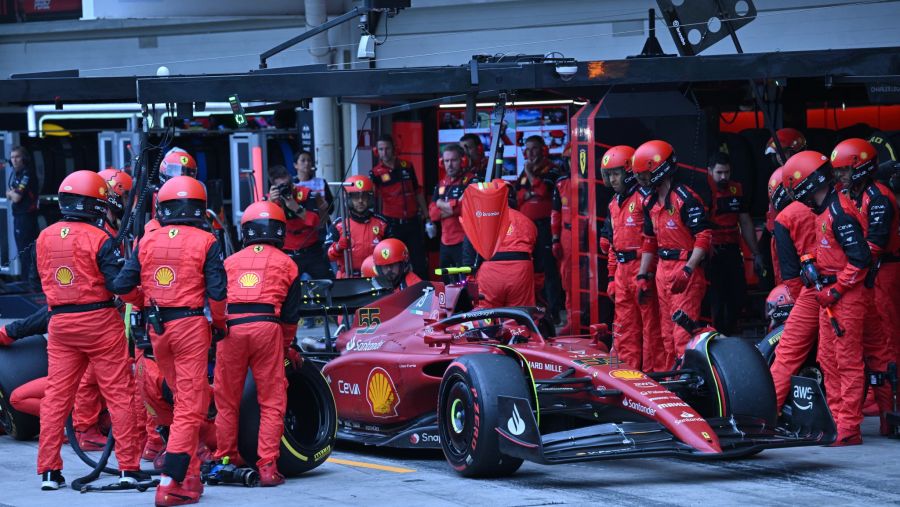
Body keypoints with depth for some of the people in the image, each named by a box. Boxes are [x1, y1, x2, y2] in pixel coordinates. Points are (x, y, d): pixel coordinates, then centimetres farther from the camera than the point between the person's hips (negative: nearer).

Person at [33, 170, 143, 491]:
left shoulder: (45, 238, 4)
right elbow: (118, 283, -16)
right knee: (119, 394, 3)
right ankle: (129, 467, 4)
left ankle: (49, 471, 7)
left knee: (56, 395, 8)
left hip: (59, 322, 5)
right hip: (99, 320, -5)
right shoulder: (99, 239, -13)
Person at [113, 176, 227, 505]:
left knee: (182, 398, 20)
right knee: (190, 406, -3)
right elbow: (217, 291, -11)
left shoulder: (147, 241, 5)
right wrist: (219, 323, 7)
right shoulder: (205, 242, -5)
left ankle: (190, 473, 25)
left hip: (157, 328, 5)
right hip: (190, 324, -4)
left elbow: (122, 285, 2)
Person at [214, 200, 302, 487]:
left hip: (230, 329, 2)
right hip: (267, 328, -2)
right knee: (272, 403, 4)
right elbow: (291, 314, 14)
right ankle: (267, 467, -3)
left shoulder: (230, 262, 22)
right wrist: (286, 347, 26)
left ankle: (226, 460, 21)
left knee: (227, 401, 13)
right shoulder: (286, 264, 17)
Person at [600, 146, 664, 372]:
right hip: (622, 270, 9)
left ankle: (655, 372, 1)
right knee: (624, 328, 10)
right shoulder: (614, 204, 18)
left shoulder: (644, 199, -10)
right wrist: (612, 276, 19)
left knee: (651, 326, -3)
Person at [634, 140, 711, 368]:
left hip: (686, 269, -9)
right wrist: (642, 275, 19)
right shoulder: (650, 203, 13)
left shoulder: (685, 198, -14)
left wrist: (687, 271, -24)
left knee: (683, 329, -12)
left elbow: (704, 236, -18)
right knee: (667, 331, 13)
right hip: (663, 270, 9)